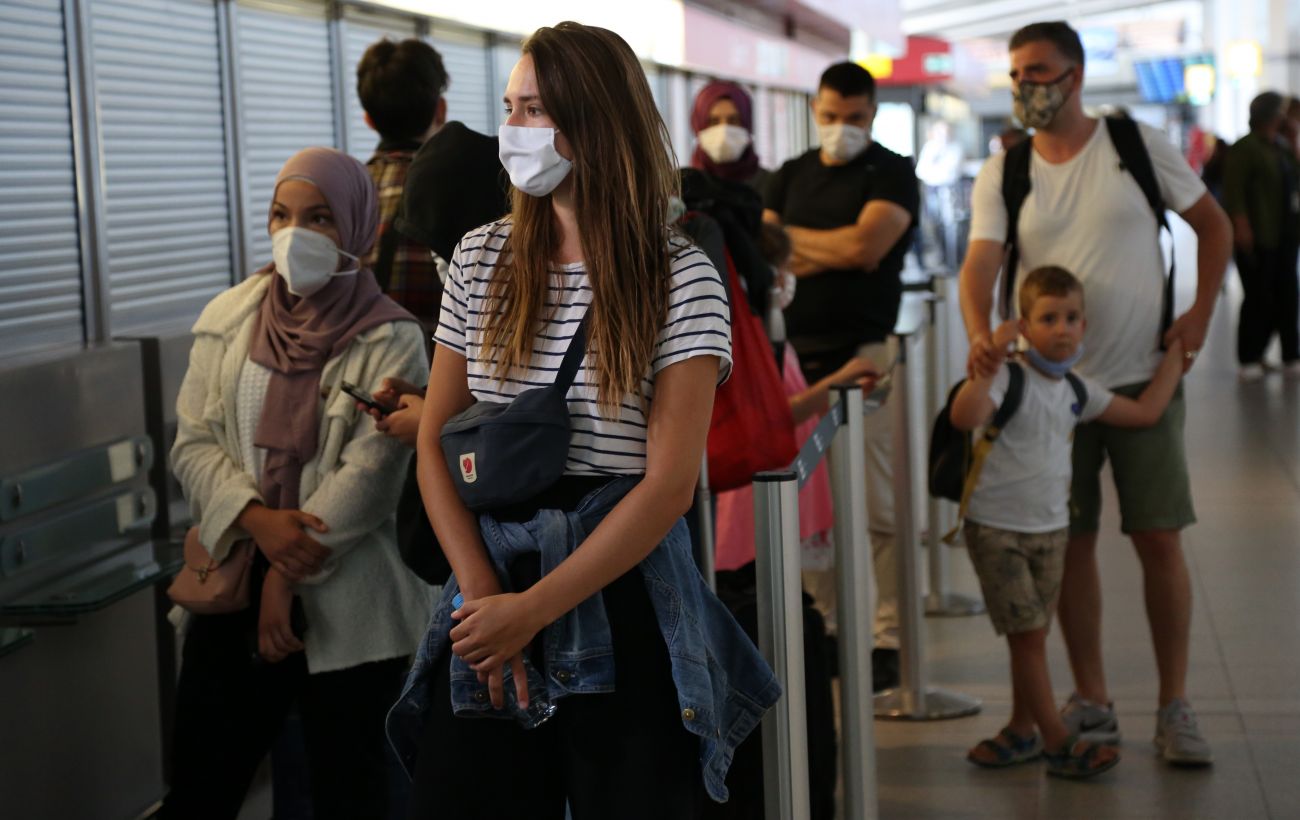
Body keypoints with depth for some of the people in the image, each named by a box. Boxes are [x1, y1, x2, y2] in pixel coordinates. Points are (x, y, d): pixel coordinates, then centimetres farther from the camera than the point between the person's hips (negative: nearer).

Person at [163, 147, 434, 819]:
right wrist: (258, 519, -16)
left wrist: (289, 574, -16)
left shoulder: (389, 339, -6)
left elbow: (370, 470, -13)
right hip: (234, 584, 3)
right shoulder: (228, 318, 5)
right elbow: (193, 442, 1)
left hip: (346, 600, -3)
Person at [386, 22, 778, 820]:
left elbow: (669, 484, -13)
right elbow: (436, 442, 4)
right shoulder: (481, 259, 5)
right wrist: (484, 597, -9)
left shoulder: (680, 278, -7)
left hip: (623, 595, -3)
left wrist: (532, 610, -15)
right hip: (491, 585, 3)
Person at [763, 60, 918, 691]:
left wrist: (792, 239, 1)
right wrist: (831, 252, -5)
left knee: (875, 508, -6)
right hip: (797, 351, 5)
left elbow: (866, 245, -12)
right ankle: (823, 628, 14)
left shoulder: (891, 173, 3)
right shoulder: (791, 175, 18)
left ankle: (886, 639, -1)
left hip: (862, 350, -5)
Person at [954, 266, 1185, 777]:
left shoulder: (1078, 390, 6)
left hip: (1051, 528, 6)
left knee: (1033, 635, 13)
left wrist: (1176, 352, 21)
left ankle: (1023, 729, 28)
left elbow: (1145, 411, 16)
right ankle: (1055, 741, 4)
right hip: (997, 529, -6)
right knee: (1027, 635, -3)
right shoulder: (1009, 380, -16)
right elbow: (965, 417, -36)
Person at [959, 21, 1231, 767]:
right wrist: (981, 333, -32)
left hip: (1143, 378, -1)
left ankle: (1175, 707, 10)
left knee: (1159, 538, -1)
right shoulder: (1001, 175, 1)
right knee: (1072, 543, 6)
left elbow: (1214, 225, 8)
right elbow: (981, 264, -12)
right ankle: (1092, 705, 17)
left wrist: (1201, 314, -2)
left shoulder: (1139, 148, -2)